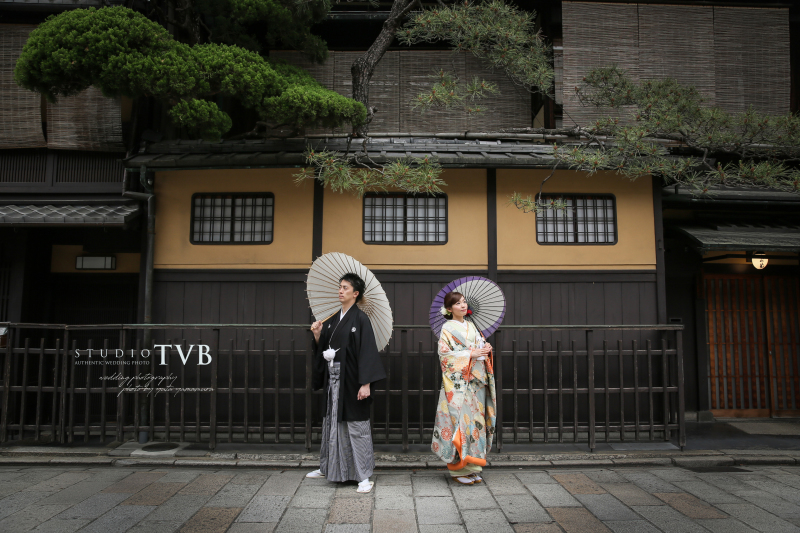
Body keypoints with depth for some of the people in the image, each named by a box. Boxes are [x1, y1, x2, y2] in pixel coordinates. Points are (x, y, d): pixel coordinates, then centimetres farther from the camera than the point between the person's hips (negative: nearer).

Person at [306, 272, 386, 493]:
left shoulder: (360, 318, -10)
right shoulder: (333, 319, 11)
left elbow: (367, 351, -16)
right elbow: (322, 347, 14)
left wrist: (366, 383, -22)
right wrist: (317, 334, -5)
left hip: (351, 379, -7)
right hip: (333, 378, 7)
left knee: (356, 424, -2)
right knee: (332, 421, 16)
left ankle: (364, 476, 6)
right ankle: (329, 468, 31)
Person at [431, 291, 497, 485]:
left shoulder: (471, 326, 17)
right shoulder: (448, 328, -3)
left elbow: (480, 348, 22)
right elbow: (444, 353, -12)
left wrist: (486, 348, -2)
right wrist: (470, 354, -16)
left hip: (476, 380, 6)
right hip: (458, 381, -6)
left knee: (475, 418, 6)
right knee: (460, 418, -8)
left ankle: (472, 467, 14)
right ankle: (459, 469, 0)